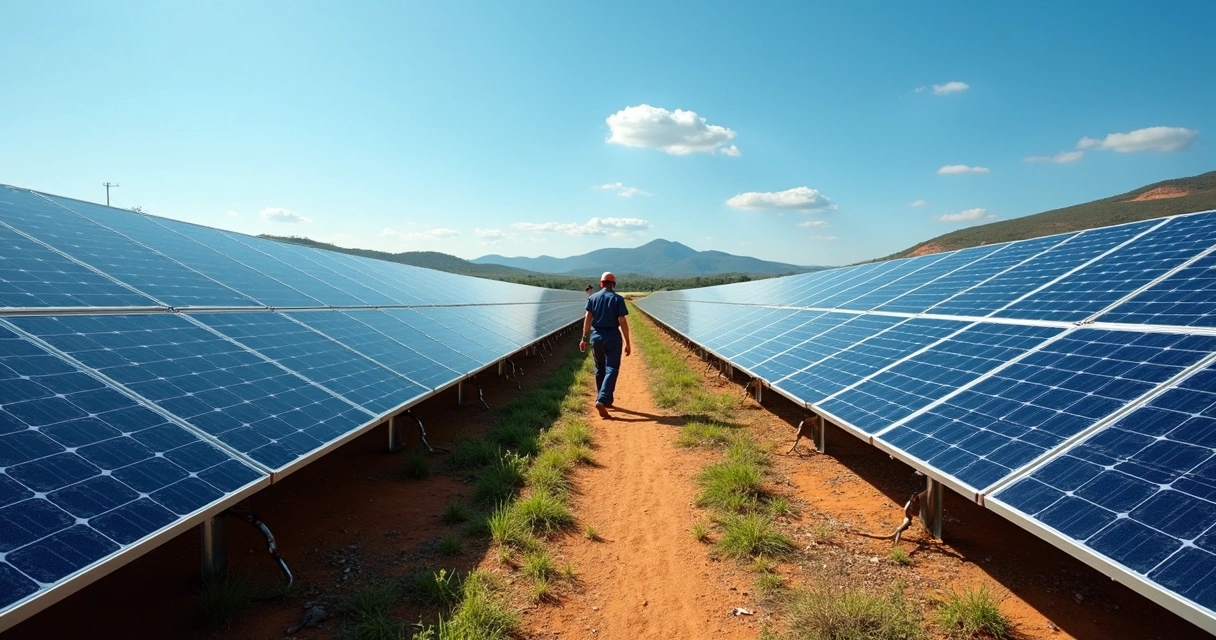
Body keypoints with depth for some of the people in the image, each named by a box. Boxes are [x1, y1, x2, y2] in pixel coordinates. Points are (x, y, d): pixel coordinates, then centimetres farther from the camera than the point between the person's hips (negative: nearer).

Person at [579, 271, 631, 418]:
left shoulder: (592, 298, 3)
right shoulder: (617, 299, -5)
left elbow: (587, 318, -2)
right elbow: (622, 322, -10)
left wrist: (584, 338, 1)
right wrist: (627, 343, -5)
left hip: (596, 336, 4)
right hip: (612, 337, -3)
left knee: (599, 369, 16)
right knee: (611, 369, -2)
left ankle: (605, 400, 25)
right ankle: (602, 400, -19)